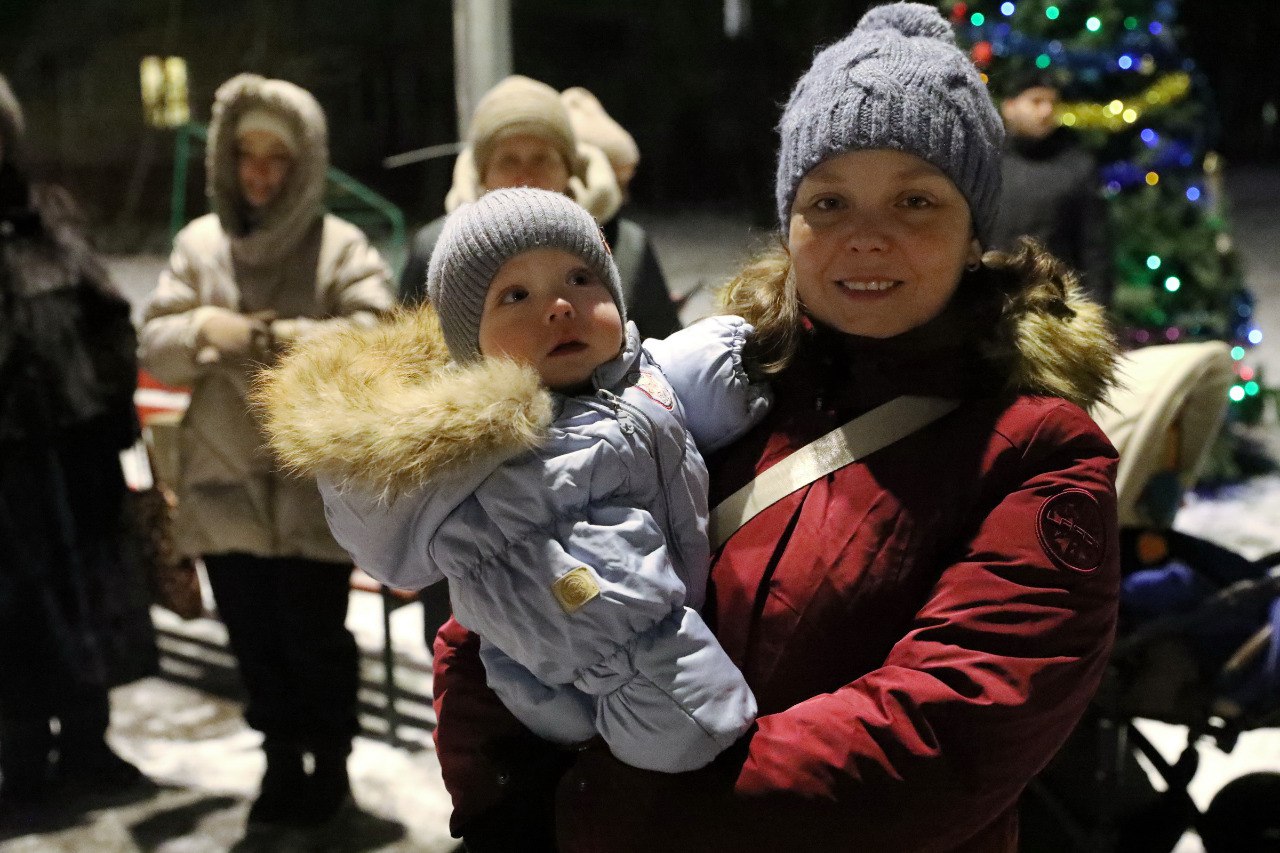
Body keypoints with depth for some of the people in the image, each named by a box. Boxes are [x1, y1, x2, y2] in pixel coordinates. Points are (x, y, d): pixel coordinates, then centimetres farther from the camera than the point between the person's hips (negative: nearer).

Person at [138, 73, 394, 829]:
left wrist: (298, 339, -29)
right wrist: (202, 328, -18)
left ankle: (331, 765, 25)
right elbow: (155, 348, 4)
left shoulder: (340, 247, -3)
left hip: (316, 481, -3)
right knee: (254, 634, 12)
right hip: (227, 480, 4)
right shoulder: (200, 243, 8)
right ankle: (283, 762, 31)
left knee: (314, 634, 3)